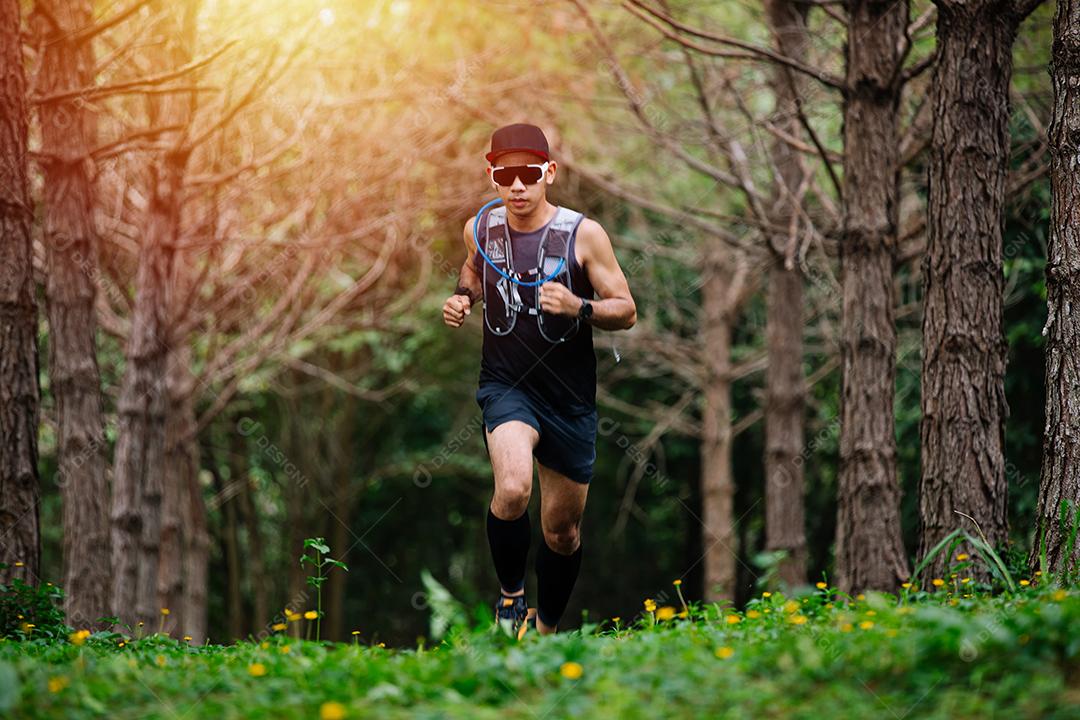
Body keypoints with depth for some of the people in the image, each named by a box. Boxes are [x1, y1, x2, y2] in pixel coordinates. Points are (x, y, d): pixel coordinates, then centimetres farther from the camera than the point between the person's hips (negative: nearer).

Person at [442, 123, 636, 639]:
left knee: (562, 529, 11)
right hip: (505, 387, 0)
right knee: (513, 490, -29)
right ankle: (511, 597, -3)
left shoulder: (584, 235, -10)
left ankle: (546, 629, 36)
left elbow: (626, 311, -5)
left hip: (570, 398, 1)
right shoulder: (480, 228, -1)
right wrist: (462, 298, 1)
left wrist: (579, 308, -24)